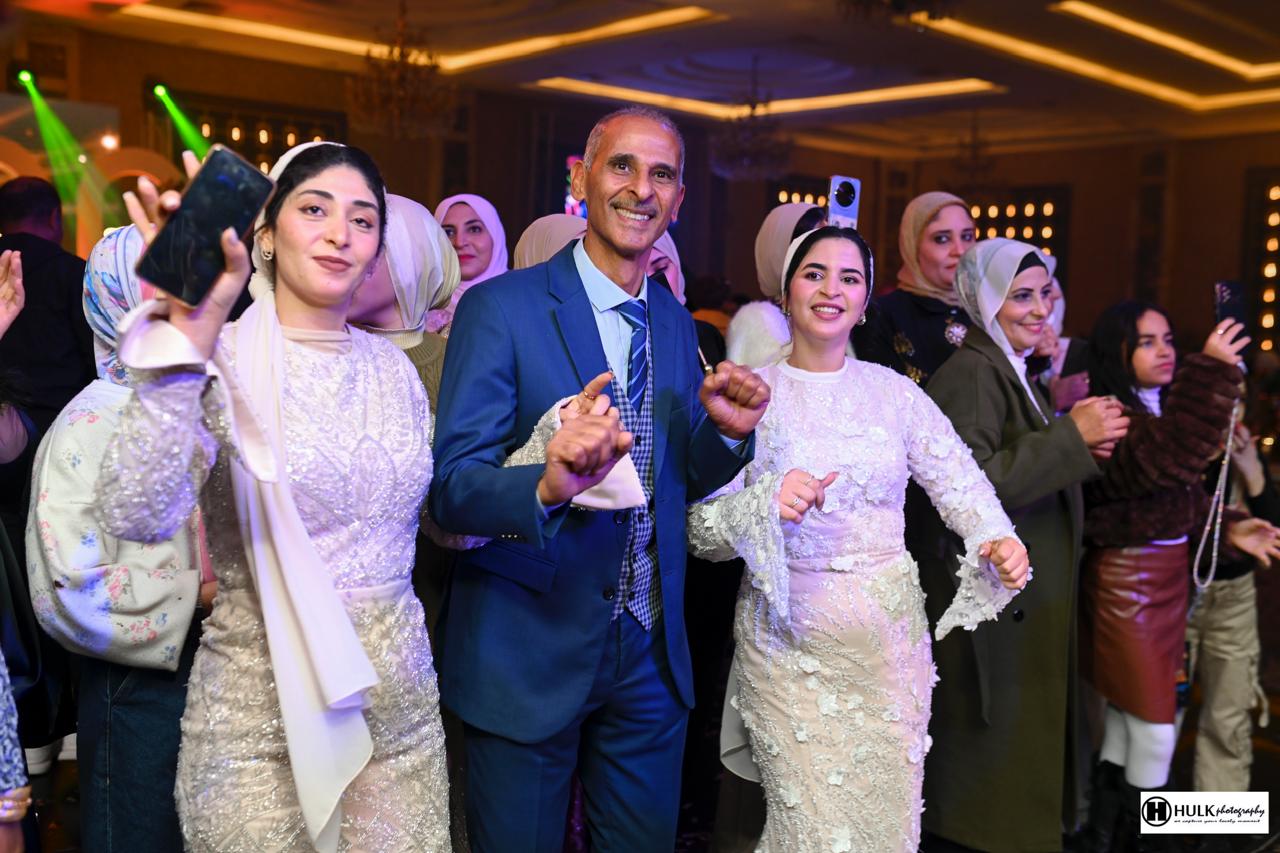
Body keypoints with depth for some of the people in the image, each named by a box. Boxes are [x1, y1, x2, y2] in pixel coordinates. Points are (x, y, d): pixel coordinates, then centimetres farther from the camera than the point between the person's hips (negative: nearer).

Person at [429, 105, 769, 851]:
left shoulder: (676, 324, 7)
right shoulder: (499, 309, -12)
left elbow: (679, 483, 11)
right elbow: (451, 486, -17)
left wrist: (726, 430, -10)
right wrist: (547, 486, -37)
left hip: (652, 656, 5)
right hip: (529, 656, -5)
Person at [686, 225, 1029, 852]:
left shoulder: (894, 391, 5)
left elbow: (960, 481, 0)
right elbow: (701, 530, -6)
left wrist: (997, 540, -19)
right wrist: (765, 504, -23)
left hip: (888, 635, 3)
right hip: (788, 636, -2)